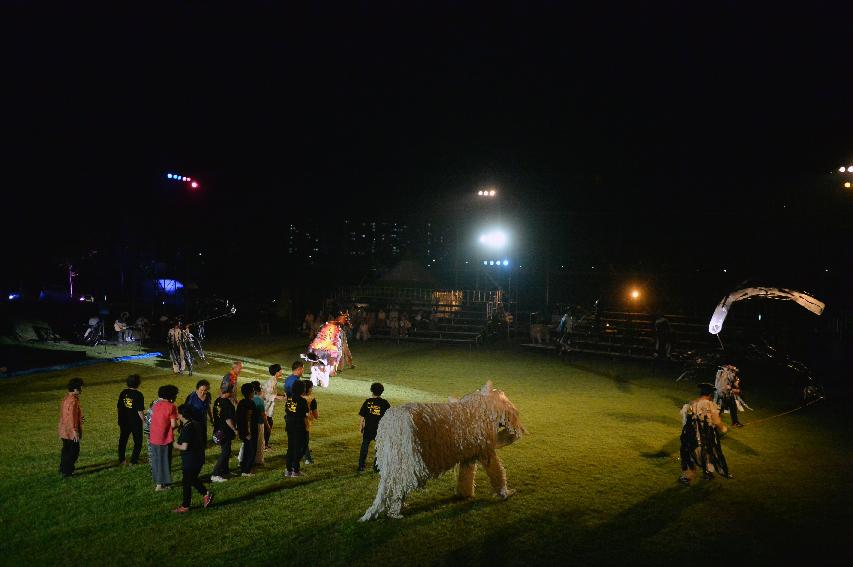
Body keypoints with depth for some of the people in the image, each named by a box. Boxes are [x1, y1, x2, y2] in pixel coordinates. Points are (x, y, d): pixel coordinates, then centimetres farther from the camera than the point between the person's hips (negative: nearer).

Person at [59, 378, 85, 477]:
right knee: (73, 451, 0)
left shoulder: (66, 398, 9)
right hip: (71, 432, -10)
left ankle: (63, 469, 33)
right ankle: (67, 472, 4)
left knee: (66, 450, 21)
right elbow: (72, 417, -25)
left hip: (64, 431, 10)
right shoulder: (73, 401, -22)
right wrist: (75, 431, -23)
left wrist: (80, 418, 22)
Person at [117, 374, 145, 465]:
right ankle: (134, 460, 11)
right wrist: (145, 420, -6)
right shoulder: (138, 395, -17)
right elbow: (140, 411, -18)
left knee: (123, 440, 19)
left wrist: (120, 418, 18)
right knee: (138, 441, 11)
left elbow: (118, 408, 5)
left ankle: (121, 460, 26)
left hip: (124, 422, 5)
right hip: (135, 422, -5)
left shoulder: (123, 393, -2)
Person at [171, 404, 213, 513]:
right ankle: (206, 494, 14)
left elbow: (184, 447, -24)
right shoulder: (197, 424, 5)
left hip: (190, 460, -9)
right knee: (193, 479, 22)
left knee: (187, 482, 6)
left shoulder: (187, 428, -22)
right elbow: (204, 441, 13)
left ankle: (185, 506, 17)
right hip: (199, 458, 9)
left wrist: (176, 445, -6)